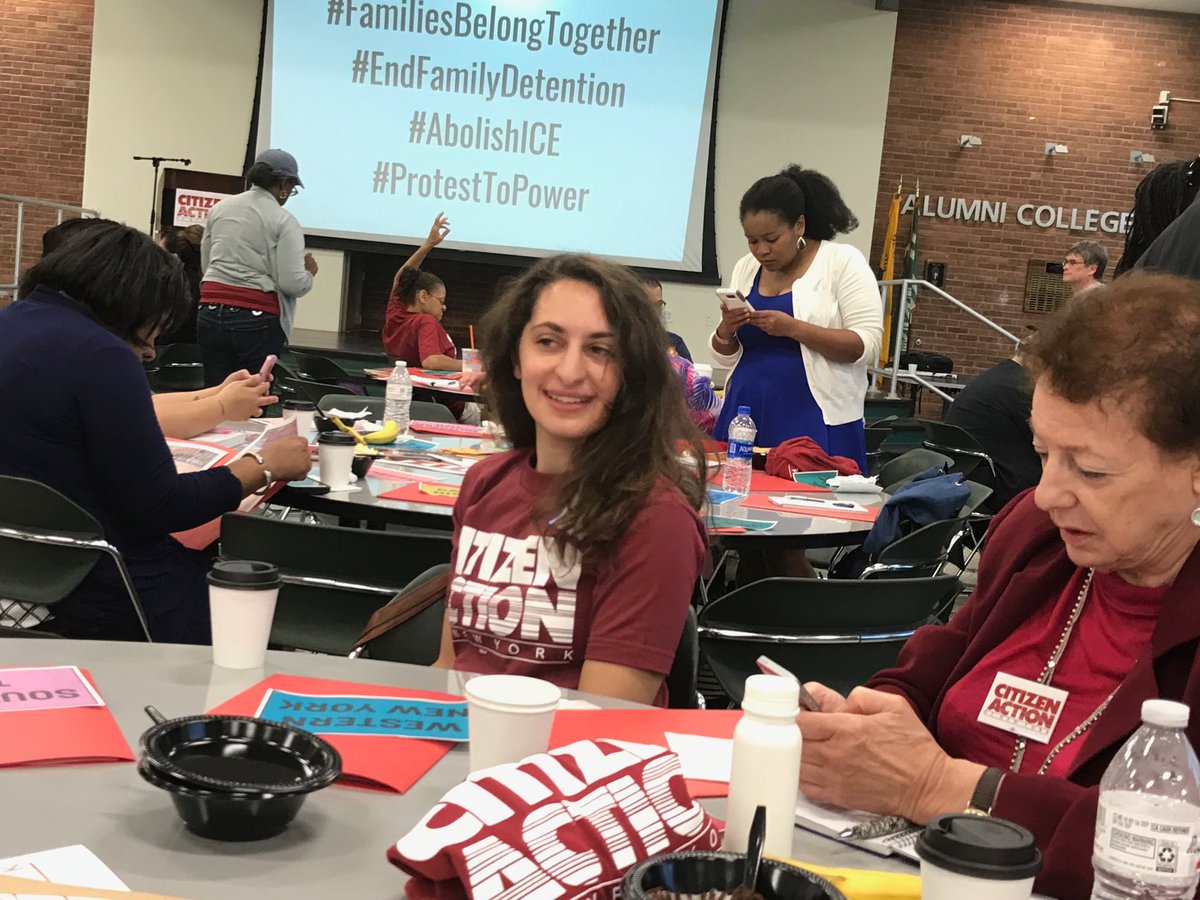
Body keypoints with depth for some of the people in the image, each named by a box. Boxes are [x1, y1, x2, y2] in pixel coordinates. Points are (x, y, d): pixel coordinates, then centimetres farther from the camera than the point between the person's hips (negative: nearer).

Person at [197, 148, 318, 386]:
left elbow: (205, 265, 19)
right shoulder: (284, 221, -5)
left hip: (210, 313, 5)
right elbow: (292, 284, -11)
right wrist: (309, 272, 9)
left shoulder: (220, 208, 11)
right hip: (256, 321, -5)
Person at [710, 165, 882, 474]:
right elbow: (726, 356, 14)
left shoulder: (843, 261, -3)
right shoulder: (746, 268, 11)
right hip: (746, 418, 5)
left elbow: (866, 344, -11)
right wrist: (726, 330, -8)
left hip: (815, 425, -4)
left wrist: (792, 328, -21)